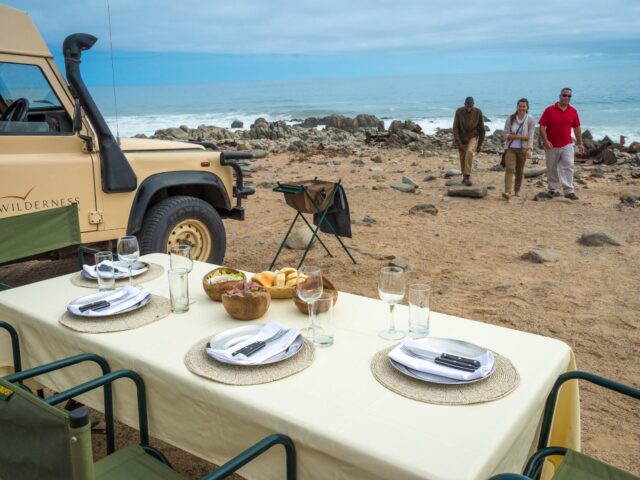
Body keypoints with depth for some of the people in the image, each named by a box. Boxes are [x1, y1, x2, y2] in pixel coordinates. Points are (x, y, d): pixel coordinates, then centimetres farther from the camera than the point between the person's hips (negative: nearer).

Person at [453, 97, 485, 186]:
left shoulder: (478, 112, -14)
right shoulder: (459, 111, -14)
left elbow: (481, 129, -5)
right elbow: (455, 128, -13)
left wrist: (480, 144, -4)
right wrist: (458, 143, -20)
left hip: (473, 137, -2)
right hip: (461, 139, 2)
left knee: (469, 152, -28)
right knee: (462, 159, 6)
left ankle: (468, 176, -25)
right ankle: (465, 176, 29)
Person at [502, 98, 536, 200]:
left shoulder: (530, 120, -2)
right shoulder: (510, 118, 1)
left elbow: (530, 137, -10)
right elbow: (506, 135, -4)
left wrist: (529, 149, -23)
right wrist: (520, 137, -14)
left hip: (523, 149, 0)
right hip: (510, 148, 0)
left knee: (520, 171, 9)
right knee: (510, 169, -13)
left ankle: (517, 191, 24)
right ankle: (507, 192, -22)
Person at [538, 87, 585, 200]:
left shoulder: (573, 111, 4)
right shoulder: (550, 110, -5)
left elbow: (576, 128, 11)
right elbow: (542, 126, -7)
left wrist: (580, 143, 10)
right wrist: (546, 141, -17)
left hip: (567, 145, 1)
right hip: (551, 146, -1)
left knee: (568, 166, -10)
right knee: (552, 169, 8)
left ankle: (569, 191, -11)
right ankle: (553, 190, 22)